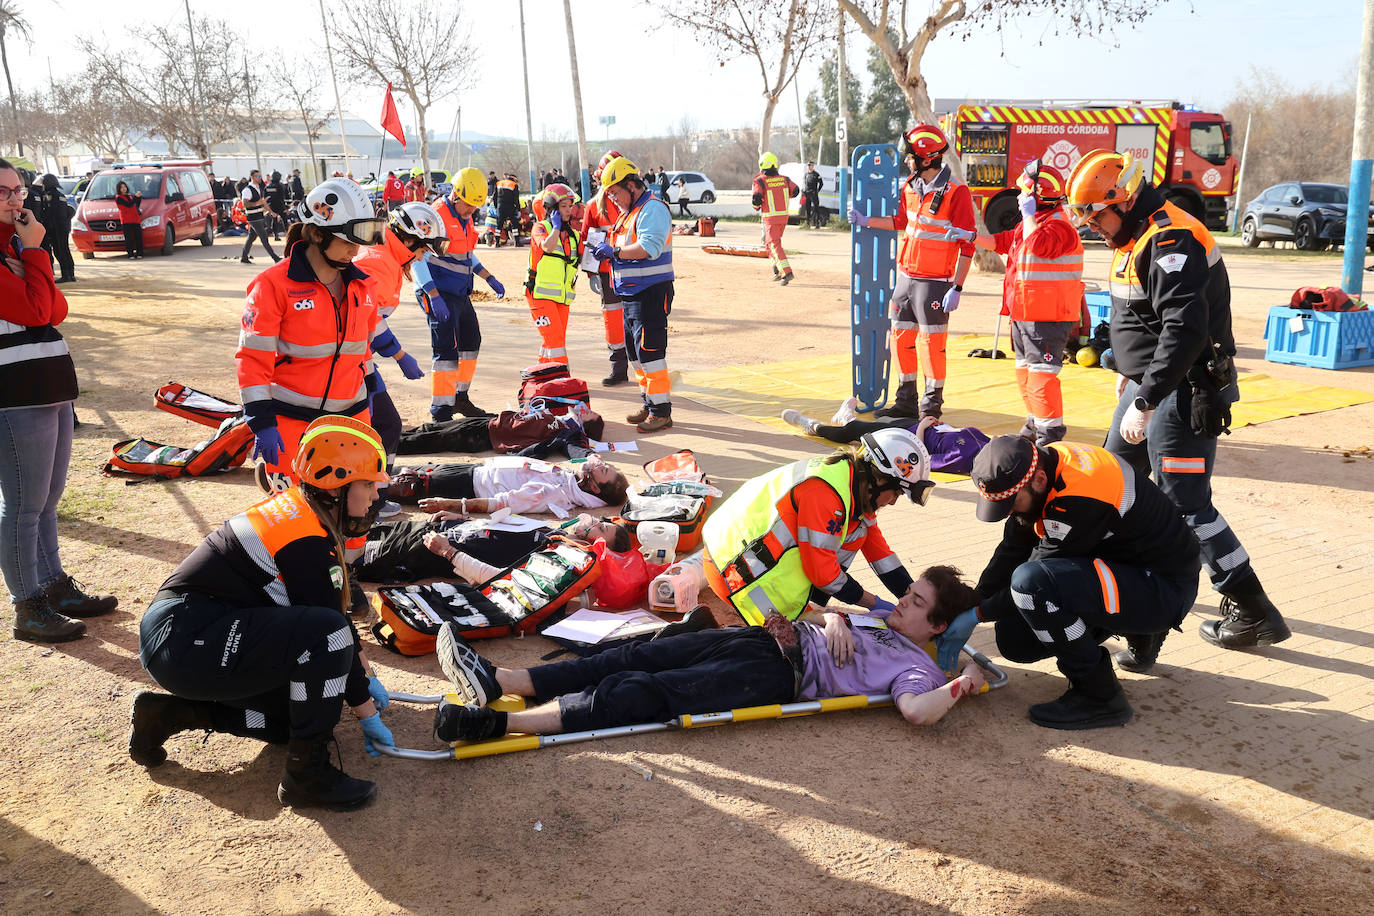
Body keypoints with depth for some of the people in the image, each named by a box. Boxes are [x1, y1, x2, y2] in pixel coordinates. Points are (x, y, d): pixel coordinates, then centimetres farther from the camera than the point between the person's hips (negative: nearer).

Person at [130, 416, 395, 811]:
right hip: (185, 642, -10)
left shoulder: (296, 508, 10)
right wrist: (368, 714, -4)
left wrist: (365, 677, 24)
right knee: (324, 632, -25)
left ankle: (172, 713, 16)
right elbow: (332, 630, -15)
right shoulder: (310, 544, -19)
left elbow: (337, 607, 19)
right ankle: (306, 775, -14)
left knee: (306, 706, 11)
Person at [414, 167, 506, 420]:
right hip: (438, 294, -9)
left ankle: (460, 397, 30)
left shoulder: (466, 219, 11)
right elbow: (418, 260, -20)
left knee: (471, 343, 16)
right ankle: (441, 411, -8)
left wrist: (490, 279, 17)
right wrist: (434, 297, -26)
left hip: (461, 294, 9)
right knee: (447, 350, -13)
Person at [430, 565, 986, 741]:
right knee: (634, 658, -8)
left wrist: (962, 684, -10)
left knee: (642, 693, -21)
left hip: (777, 676, -8)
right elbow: (832, 616, 33)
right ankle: (497, 681, -13)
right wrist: (833, 618, 12)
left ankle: (494, 723, -26)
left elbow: (916, 710, -20)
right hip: (764, 640, 8)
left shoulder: (915, 665, -1)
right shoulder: (880, 618, 24)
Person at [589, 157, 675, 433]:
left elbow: (648, 248, -25)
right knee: (635, 352, 14)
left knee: (649, 351, -10)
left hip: (651, 293, -10)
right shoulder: (628, 212, 19)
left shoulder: (653, 209, -13)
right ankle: (649, 404, 24)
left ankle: (662, 412, -4)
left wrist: (615, 251, -19)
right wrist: (607, 252, 4)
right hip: (631, 294, 10)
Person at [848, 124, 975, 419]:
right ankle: (906, 402, 25)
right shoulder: (911, 186, 9)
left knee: (931, 344, -2)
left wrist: (956, 288, -18)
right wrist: (866, 221, 23)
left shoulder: (956, 192, -14)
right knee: (901, 339, 12)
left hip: (935, 282, -7)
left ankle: (931, 408, 11)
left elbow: (967, 245, -14)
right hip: (906, 278, 7)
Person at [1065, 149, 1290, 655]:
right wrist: (1131, 371, 28)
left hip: (1185, 391, -10)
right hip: (1150, 383, 10)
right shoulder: (1134, 237, 12)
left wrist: (1145, 401, -31)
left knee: (1188, 505, -8)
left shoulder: (1171, 240, -21)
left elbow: (1184, 330, -30)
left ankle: (1255, 615, 2)